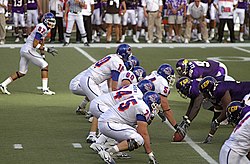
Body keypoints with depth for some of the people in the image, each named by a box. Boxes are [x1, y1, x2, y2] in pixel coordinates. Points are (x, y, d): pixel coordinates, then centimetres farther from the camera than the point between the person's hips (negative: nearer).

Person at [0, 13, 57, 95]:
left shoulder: (46, 29, 13)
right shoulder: (41, 28, -17)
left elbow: (41, 42, 22)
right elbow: (35, 45, -21)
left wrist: (42, 54, 19)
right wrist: (47, 49, -19)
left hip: (24, 50, 10)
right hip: (29, 50, -10)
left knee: (21, 73, 15)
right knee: (45, 65, -7)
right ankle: (45, 89, -9)